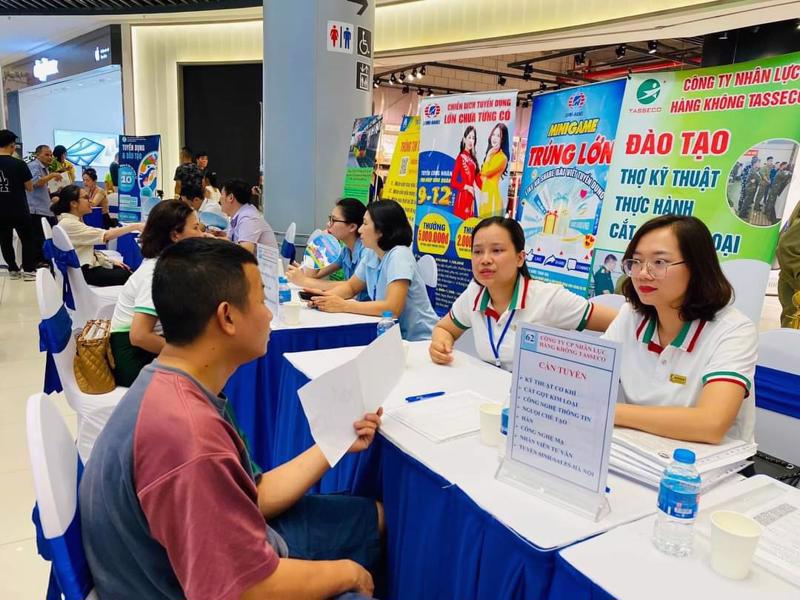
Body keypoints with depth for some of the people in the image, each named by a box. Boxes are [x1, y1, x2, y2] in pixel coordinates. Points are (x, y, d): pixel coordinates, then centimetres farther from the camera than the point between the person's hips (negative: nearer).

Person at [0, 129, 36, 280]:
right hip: (19, 211, -4)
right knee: (27, 240, 8)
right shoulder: (19, 164, -14)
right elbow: (30, 188, -8)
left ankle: (13, 270, 18)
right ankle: (29, 271, 5)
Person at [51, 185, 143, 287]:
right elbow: (104, 235, -28)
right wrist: (134, 226, -29)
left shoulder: (76, 221, 12)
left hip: (89, 265, 9)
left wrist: (111, 261, 4)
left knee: (126, 270, 0)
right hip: (83, 272, -9)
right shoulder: (68, 224, -19)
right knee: (128, 276, -13)